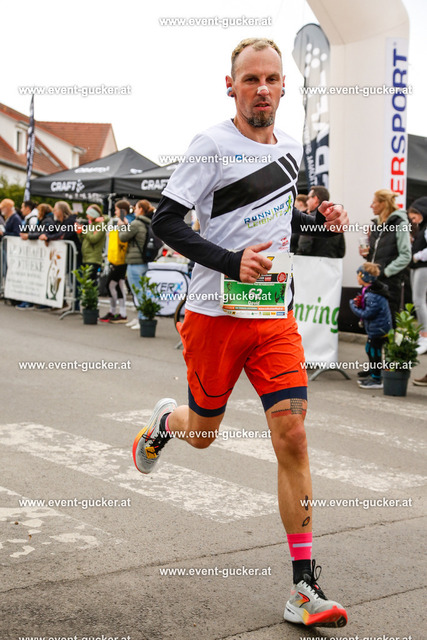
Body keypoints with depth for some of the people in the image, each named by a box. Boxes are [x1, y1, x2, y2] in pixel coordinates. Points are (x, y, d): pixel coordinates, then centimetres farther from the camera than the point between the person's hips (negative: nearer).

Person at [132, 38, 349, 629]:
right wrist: (232, 262, -23)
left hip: (276, 315, 4)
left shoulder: (291, 147, 10)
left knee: (292, 438, -6)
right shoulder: (214, 144, -9)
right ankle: (165, 420, 50)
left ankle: (304, 587, -1)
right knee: (202, 434, 10)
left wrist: (319, 219, 7)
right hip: (215, 314, -4)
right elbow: (165, 222, -12)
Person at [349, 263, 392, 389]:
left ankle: (376, 380, 6)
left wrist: (353, 305, -14)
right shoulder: (368, 290, 7)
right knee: (370, 350, 19)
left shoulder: (373, 296, -27)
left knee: (375, 352, -3)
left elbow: (367, 314, -25)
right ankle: (372, 375, 31)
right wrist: (359, 303, 0)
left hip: (378, 329, -11)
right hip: (374, 329, 11)